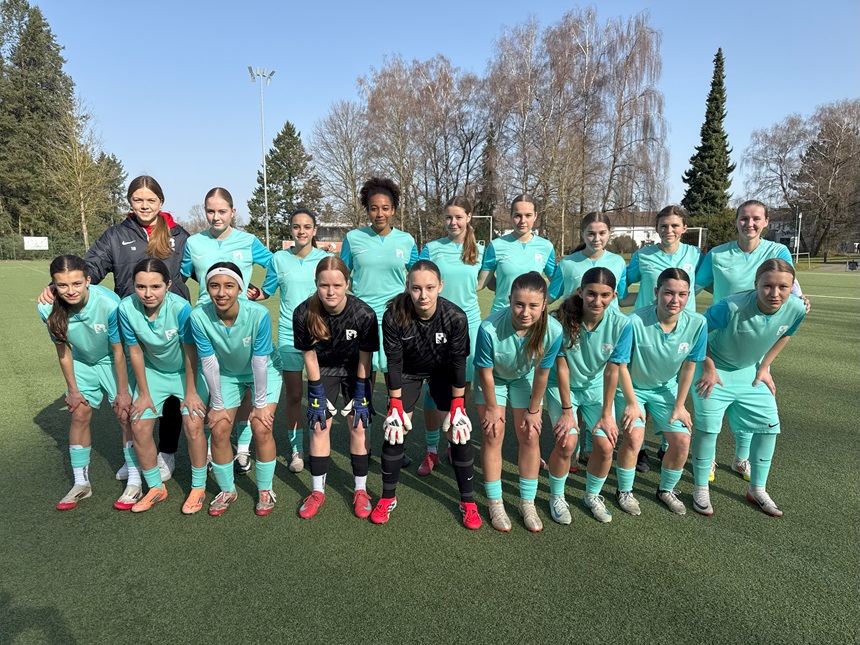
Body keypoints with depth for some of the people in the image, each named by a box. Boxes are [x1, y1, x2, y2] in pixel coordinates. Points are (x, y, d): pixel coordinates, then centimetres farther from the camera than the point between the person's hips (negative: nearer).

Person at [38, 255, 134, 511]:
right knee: (79, 416, 5)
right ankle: (81, 483, 21)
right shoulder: (48, 308, -24)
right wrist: (72, 389, -1)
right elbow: (63, 349, -8)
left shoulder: (109, 304, -35)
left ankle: (135, 481, 8)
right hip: (82, 363, 4)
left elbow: (118, 352, -24)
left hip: (113, 362, -3)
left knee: (125, 416, -6)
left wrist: (123, 392, -16)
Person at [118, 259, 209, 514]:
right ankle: (156, 488, 21)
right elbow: (135, 351, -10)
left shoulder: (180, 307, -31)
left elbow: (190, 352, -21)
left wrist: (191, 392, -14)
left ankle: (198, 488, 7)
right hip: (153, 371, 4)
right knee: (139, 427, -1)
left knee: (193, 426, -14)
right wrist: (144, 393, -3)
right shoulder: (127, 308, -21)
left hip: (187, 371, -3)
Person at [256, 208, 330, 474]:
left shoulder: (325, 259, 1)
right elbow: (266, 292, 12)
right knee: (294, 395, 6)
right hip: (289, 334, 1)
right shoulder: (279, 259, 4)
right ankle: (296, 449, 20)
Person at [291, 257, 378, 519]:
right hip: (323, 371, 1)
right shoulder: (304, 313, -28)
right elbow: (309, 356, -14)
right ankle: (318, 490, 16)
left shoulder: (364, 314, -30)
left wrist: (360, 398, -12)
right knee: (319, 426, -1)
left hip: (354, 372, -1)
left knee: (358, 426, -2)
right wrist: (317, 395, -10)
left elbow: (365, 358, -17)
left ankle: (361, 490, 14)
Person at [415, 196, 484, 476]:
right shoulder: (431, 248, 1)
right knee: (433, 388, 0)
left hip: (468, 324, 2)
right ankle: (431, 451, 15)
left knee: (463, 388, 8)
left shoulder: (479, 251, 7)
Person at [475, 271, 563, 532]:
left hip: (525, 378, 2)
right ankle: (495, 504, 15)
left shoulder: (553, 330, -34)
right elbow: (486, 373, -23)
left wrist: (533, 411, -6)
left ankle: (528, 503, 21)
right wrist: (492, 408, -11)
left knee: (530, 437, 3)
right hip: (493, 378, -2)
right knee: (494, 436, -2)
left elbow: (541, 373, -17)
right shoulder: (490, 328, -40)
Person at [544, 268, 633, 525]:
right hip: (562, 387, -2)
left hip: (597, 388, 2)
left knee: (605, 445, -7)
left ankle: (592, 496, 24)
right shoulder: (561, 319, -27)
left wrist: (606, 414, -10)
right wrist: (567, 411, -16)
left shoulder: (621, 324, -21)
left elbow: (612, 372, -14)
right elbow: (561, 368, -20)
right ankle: (556, 497, 12)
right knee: (567, 441, -17)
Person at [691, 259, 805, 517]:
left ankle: (757, 489, 28)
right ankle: (700, 489, 16)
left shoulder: (796, 309, -18)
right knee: (708, 428, -4)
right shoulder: (732, 307, -34)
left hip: (751, 372, 6)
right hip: (716, 371, -5)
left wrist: (765, 367, 5)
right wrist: (709, 368, -16)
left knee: (769, 426, 8)